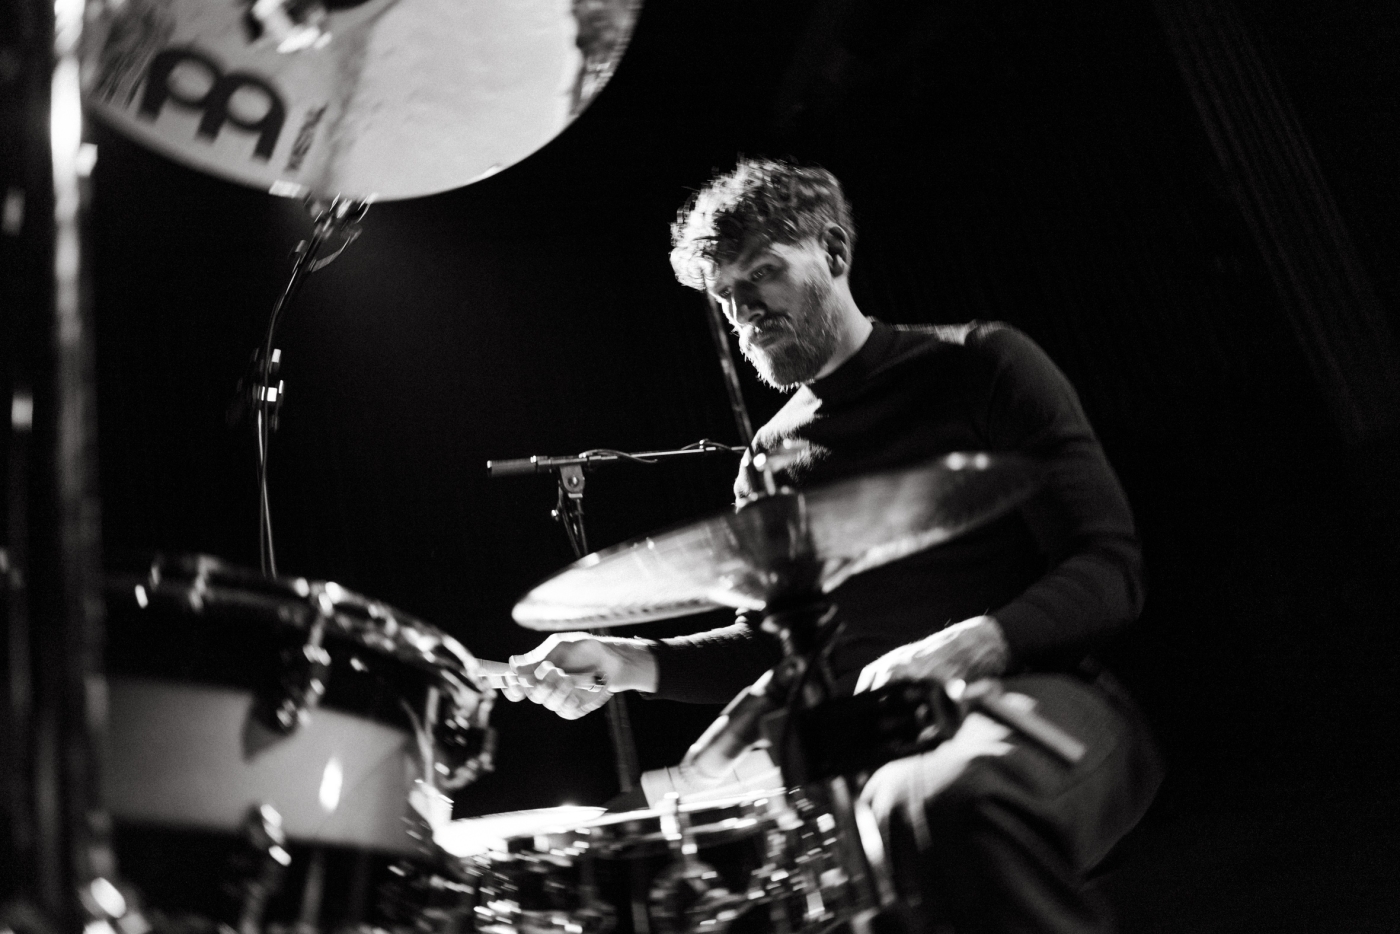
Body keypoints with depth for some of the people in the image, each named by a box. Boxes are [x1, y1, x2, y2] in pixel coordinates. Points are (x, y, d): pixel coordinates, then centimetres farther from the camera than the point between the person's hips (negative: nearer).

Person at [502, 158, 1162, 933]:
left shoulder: (975, 367, 2)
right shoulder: (771, 459, 17)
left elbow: (1109, 569, -5)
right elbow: (766, 647, 22)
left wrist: (973, 644, -24)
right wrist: (631, 661, 5)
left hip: (1030, 696, -5)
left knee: (949, 804, -40)